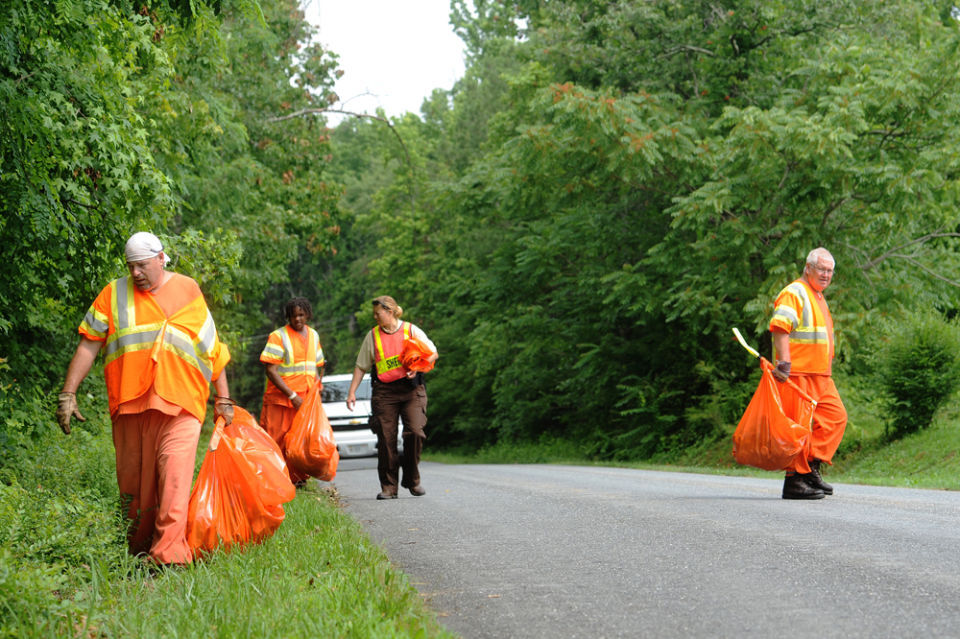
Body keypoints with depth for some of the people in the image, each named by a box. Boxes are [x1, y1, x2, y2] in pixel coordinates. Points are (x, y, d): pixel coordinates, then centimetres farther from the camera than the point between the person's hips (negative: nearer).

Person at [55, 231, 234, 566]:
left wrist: (223, 399, 11)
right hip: (129, 401, 2)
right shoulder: (114, 294, 10)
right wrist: (68, 393, 0)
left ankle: (168, 554, -22)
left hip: (180, 402, -2)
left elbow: (213, 349, 14)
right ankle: (138, 551, 20)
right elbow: (88, 346, 7)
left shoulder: (187, 291, 10)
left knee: (174, 475, -16)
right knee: (133, 479, 5)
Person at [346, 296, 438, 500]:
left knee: (415, 432, -14)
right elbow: (361, 366, 15)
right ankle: (388, 487, 4)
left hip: (411, 389, -1)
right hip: (384, 392, 1)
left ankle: (412, 480, 3)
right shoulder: (372, 336, 10)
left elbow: (433, 354, 9)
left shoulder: (411, 330, 6)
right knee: (386, 439, -4)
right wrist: (352, 392, 8)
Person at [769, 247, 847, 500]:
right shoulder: (794, 293, -8)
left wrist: (828, 369, 29)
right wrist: (784, 363, -29)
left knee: (836, 416, 3)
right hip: (797, 374, -9)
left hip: (820, 375, 9)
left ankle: (812, 467, 6)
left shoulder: (819, 298, 24)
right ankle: (795, 479, -3)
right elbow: (780, 327, -20)